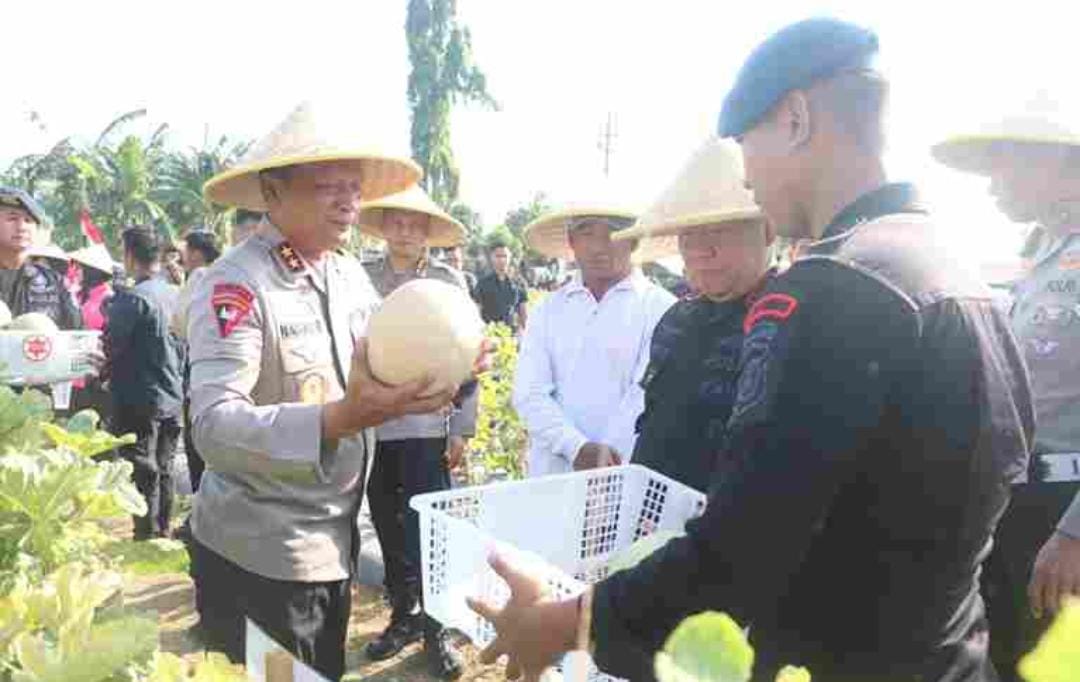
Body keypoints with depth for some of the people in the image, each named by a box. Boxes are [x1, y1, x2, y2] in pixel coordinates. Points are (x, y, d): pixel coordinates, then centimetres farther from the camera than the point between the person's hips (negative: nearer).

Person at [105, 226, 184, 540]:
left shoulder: (132, 298, -17)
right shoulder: (174, 294, 4)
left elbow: (111, 347, -15)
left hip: (139, 399, -7)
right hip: (171, 397, 7)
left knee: (143, 473, 2)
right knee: (164, 470, 15)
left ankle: (146, 536, 8)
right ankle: (162, 533, 25)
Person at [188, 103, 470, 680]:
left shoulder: (351, 274, 5)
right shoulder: (235, 283, -19)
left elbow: (390, 369, 8)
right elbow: (213, 427, -29)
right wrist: (339, 420, -42)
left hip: (333, 545, 7)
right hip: (257, 558, -7)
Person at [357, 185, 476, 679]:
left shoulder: (449, 281, 0)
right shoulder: (362, 278, 3)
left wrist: (461, 429, -3)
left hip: (427, 427, -2)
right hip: (372, 427, 2)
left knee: (429, 531, 2)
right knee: (389, 529, 14)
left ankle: (435, 629, 20)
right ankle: (404, 616, 32)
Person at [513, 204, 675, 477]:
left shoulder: (659, 307, -3)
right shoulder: (547, 311, 7)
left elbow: (647, 395, -10)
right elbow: (529, 393, -2)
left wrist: (607, 461, -17)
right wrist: (578, 448, -15)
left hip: (630, 475, -2)